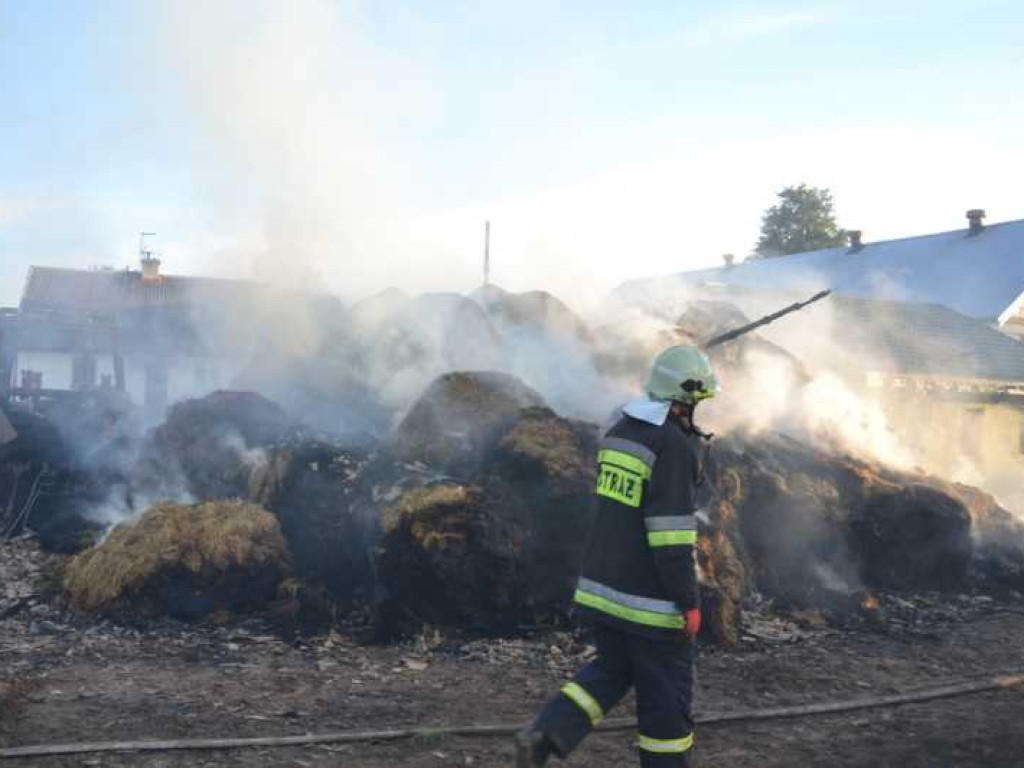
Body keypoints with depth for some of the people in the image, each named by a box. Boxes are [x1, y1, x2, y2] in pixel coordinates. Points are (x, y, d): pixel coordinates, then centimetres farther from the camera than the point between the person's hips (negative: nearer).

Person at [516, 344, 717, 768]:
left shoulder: (619, 432, 7)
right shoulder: (675, 446, -18)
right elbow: (672, 534, -22)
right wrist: (689, 602, -15)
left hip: (601, 585, 8)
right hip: (650, 599, -8)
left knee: (611, 670, 21)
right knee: (666, 695, 8)